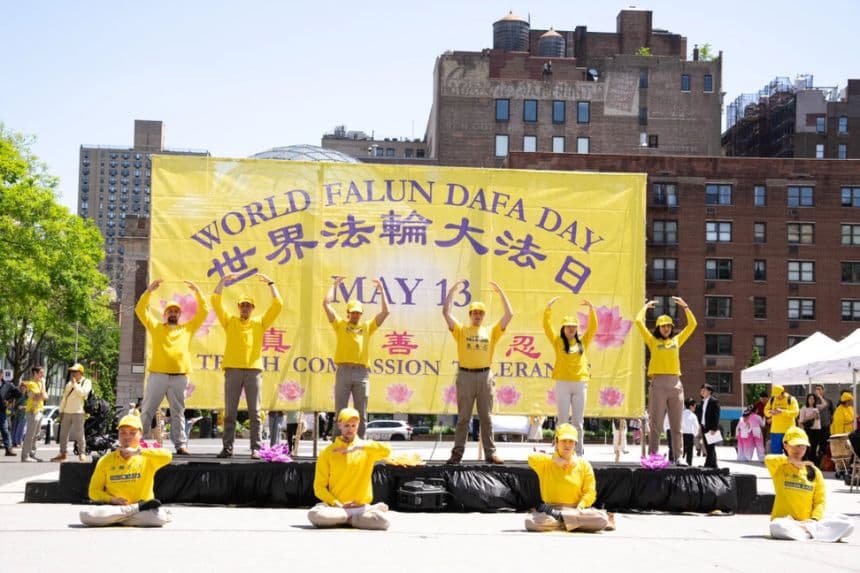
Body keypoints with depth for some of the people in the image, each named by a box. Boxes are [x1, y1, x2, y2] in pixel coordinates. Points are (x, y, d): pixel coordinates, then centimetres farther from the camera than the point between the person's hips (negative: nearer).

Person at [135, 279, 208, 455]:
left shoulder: (187, 328, 18)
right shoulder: (155, 327, 17)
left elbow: (203, 311, 16)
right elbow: (140, 310, 10)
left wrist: (197, 291, 11)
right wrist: (149, 291, 2)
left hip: (180, 376, 1)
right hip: (157, 374, -1)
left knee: (178, 412, 4)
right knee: (147, 410, 0)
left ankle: (181, 444, 4)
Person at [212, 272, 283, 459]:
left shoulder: (260, 322, 13)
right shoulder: (230, 321, 13)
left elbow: (277, 304, 9)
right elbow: (216, 301, 7)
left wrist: (270, 283, 11)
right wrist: (223, 281, 6)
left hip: (254, 370, 0)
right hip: (233, 369, 0)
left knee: (255, 412, -2)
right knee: (230, 412, 1)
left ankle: (256, 448, -2)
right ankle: (227, 447, 5)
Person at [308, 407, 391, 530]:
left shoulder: (367, 448, 7)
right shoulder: (328, 452, 5)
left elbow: (387, 451, -16)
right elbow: (319, 487, 2)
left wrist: (358, 447, -23)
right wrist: (337, 504, -14)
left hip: (361, 507, -1)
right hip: (336, 507, 1)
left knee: (382, 520, -31)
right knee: (314, 515, -33)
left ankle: (344, 519, -8)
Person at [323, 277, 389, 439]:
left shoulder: (367, 326, 17)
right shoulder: (340, 324, 14)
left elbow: (385, 312, 13)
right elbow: (326, 304, 8)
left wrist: (381, 290, 14)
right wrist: (335, 285, 14)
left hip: (362, 372, 1)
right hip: (344, 371, -1)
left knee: (361, 414, 3)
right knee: (340, 412, -1)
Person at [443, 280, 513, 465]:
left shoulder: (491, 331, 12)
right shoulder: (461, 331, 8)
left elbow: (509, 314, 7)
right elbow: (446, 312, -1)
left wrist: (500, 292, 6)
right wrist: (453, 291, -1)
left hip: (485, 376, 1)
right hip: (465, 376, -1)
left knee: (486, 417, 5)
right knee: (463, 417, 2)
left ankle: (490, 453, 7)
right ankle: (457, 452, 4)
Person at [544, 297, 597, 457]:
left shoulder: (582, 341, 11)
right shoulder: (558, 341, 5)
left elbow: (593, 327, 9)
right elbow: (547, 326, -2)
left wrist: (591, 309, 0)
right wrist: (548, 308, -9)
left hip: (580, 384, 2)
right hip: (563, 384, -2)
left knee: (578, 420, 6)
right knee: (563, 420, 1)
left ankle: (578, 453, 10)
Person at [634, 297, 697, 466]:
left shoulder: (677, 340, 16)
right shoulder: (653, 341, 9)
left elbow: (692, 324, 20)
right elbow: (639, 322, 4)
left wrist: (685, 306, 17)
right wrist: (646, 307, 17)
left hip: (676, 383, 3)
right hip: (658, 383, -3)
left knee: (676, 424, 3)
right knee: (656, 423, -3)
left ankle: (678, 456, 3)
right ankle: (653, 456, -3)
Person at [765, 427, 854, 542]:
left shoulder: (814, 472, 12)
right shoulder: (780, 468, 3)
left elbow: (820, 501, 8)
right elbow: (768, 460, -21)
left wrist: (814, 519, -9)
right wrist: (791, 460, -17)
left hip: (809, 522, 3)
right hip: (786, 521, -3)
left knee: (847, 524, -16)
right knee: (778, 526, -40)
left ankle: (809, 530, -22)